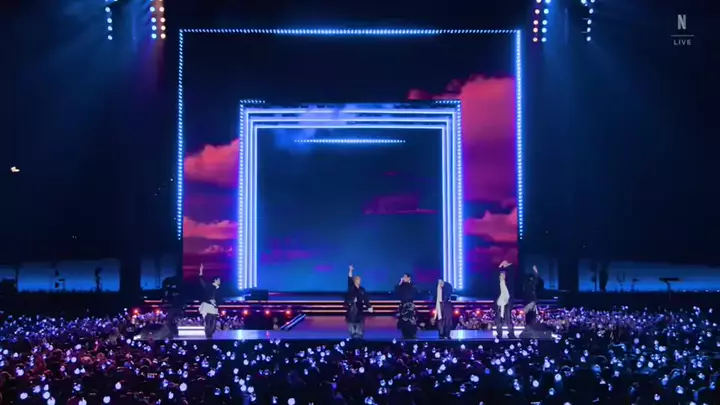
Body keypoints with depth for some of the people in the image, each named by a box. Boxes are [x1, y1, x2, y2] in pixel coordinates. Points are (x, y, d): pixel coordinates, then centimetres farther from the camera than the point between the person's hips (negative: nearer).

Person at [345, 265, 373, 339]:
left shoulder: (362, 290, 5)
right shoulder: (351, 288, 1)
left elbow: (365, 299, 4)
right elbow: (349, 280, -11)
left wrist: (369, 307, -4)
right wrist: (350, 271, -19)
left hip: (359, 308, 1)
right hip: (352, 307, -1)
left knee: (360, 322, 1)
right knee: (352, 321, 0)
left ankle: (359, 334, 7)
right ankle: (353, 334, 8)